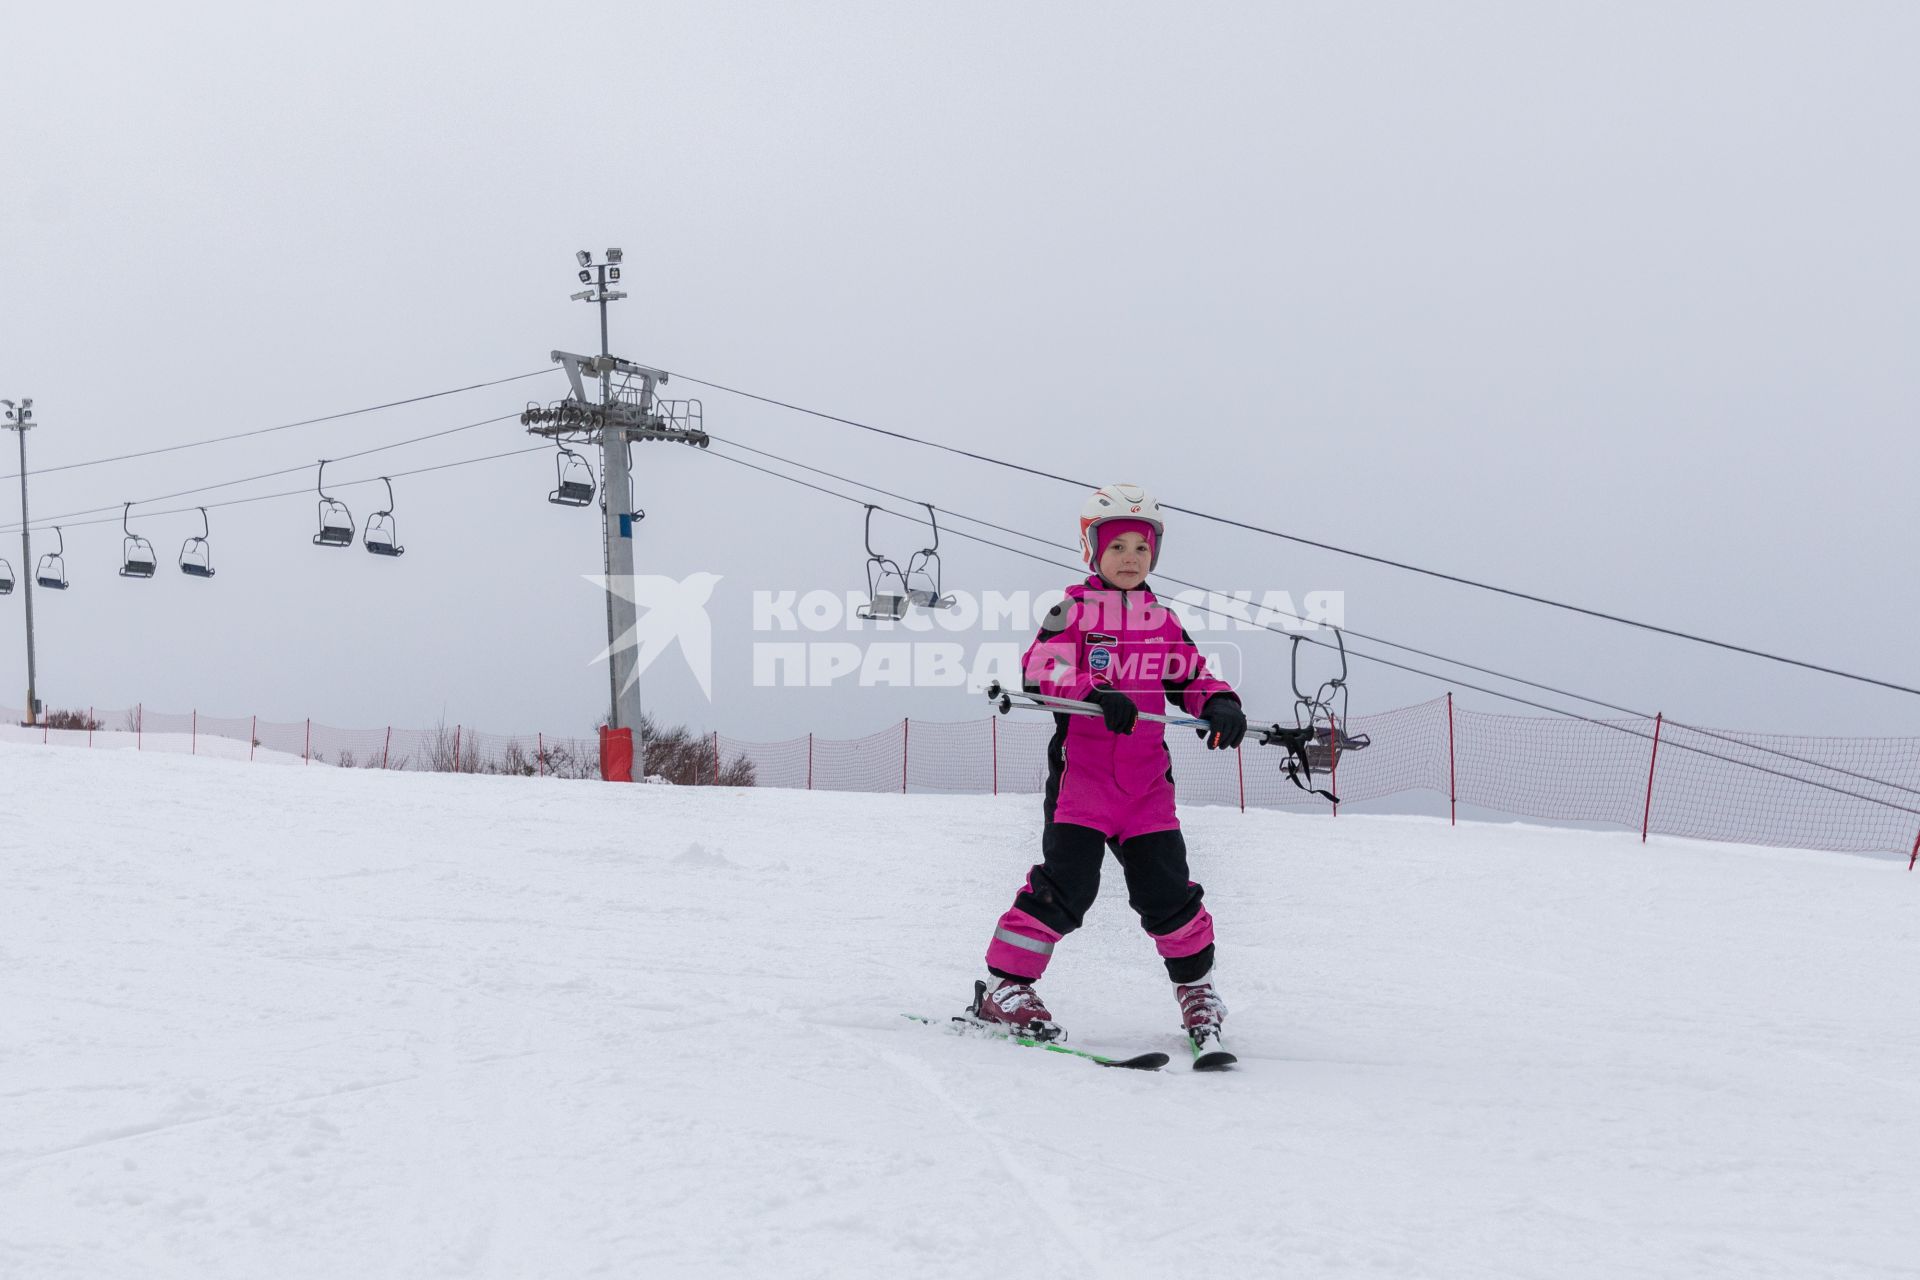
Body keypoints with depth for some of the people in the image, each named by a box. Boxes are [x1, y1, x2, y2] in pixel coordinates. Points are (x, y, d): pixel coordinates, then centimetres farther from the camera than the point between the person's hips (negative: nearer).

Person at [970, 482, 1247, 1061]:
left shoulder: (1164, 623, 16)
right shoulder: (1074, 612, 1)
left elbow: (1194, 677, 19)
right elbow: (1039, 668, -13)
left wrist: (1221, 704, -4)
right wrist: (1096, 693, -29)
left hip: (1147, 782, 4)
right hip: (1081, 775, -4)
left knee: (1167, 888, 2)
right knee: (1066, 882, -14)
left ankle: (1197, 988, 23)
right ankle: (1002, 988, -4)